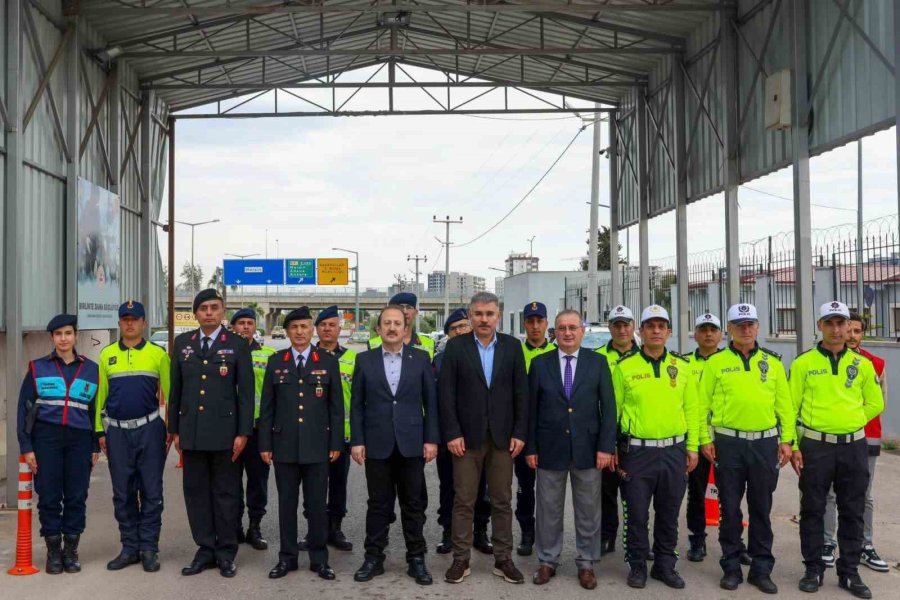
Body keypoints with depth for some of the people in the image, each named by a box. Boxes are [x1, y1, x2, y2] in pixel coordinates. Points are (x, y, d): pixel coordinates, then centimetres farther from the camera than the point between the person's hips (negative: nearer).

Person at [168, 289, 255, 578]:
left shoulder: (237, 345, -2)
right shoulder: (182, 343, 8)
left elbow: (246, 392, -4)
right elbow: (175, 389, 11)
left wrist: (243, 433, -9)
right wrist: (174, 429, 8)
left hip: (224, 431, -3)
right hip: (191, 431, 3)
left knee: (226, 492, 5)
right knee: (196, 491, 8)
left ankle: (226, 553, 15)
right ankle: (205, 550, 19)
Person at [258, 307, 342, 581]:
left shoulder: (328, 362, 3)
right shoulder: (276, 362, 6)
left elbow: (336, 406, 2)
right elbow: (267, 407, 6)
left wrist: (336, 443, -2)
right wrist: (265, 444, 1)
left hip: (317, 446, -1)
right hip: (284, 445, 1)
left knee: (317, 504, 4)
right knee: (286, 503, 8)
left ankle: (319, 558, 16)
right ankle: (287, 557, 20)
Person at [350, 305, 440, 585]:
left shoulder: (421, 358, 3)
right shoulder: (364, 360, 4)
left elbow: (431, 402, 2)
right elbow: (357, 405, 3)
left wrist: (431, 439, -3)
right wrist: (357, 441, -3)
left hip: (411, 443, 0)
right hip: (377, 444, 0)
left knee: (413, 504, 8)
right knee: (378, 504, 8)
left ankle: (416, 559, 18)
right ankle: (374, 558, 20)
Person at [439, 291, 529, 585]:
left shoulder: (512, 346, 4)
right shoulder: (456, 346, -1)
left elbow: (521, 392, 3)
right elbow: (446, 393, -4)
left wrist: (519, 433, -3)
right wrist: (452, 433, -10)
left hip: (502, 436, 2)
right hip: (467, 436, -1)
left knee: (502, 501, 8)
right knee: (463, 501, 5)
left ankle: (503, 559, 19)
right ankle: (460, 559, 15)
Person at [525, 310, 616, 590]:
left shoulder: (598, 362, 0)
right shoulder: (540, 363, 1)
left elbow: (608, 407, -1)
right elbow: (531, 409, 2)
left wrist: (606, 446, -8)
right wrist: (530, 447, -1)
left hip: (587, 449, 0)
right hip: (550, 449, 0)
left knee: (588, 511, 10)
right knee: (549, 510, 10)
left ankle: (587, 563, 24)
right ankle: (548, 561, 25)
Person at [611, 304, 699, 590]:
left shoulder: (681, 366, 6)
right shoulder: (625, 367, -3)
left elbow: (691, 408, 7)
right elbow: (613, 409, -1)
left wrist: (692, 447, 4)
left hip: (674, 451, 3)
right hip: (637, 452, -2)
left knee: (669, 514, 12)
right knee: (636, 514, 6)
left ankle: (665, 565, 26)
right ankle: (637, 566, 21)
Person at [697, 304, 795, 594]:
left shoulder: (772, 362, 8)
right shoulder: (716, 363, 1)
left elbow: (785, 404, 7)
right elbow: (702, 404, 0)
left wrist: (787, 440, 1)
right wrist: (705, 439, -6)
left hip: (765, 443, 2)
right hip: (728, 444, -1)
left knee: (761, 509, 9)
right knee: (730, 509, 6)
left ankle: (761, 569, 20)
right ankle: (731, 568, 18)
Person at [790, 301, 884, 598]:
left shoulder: (863, 364, 4)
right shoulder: (803, 363, -2)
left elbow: (875, 404, 13)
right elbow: (790, 407, -2)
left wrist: (847, 422, 4)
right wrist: (792, 445, -7)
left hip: (854, 446, 2)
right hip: (815, 447, -2)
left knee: (852, 512, 9)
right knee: (813, 510, 5)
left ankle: (849, 572, 21)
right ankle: (813, 570, 17)